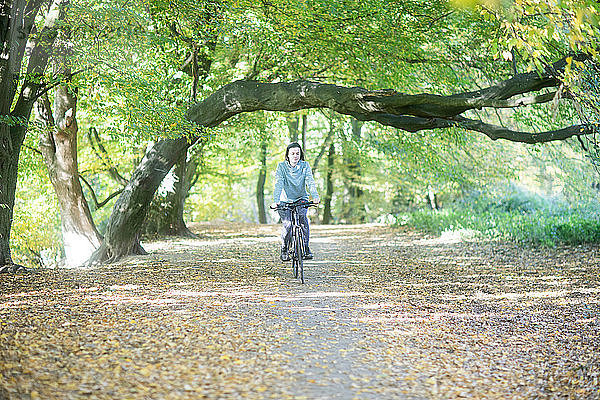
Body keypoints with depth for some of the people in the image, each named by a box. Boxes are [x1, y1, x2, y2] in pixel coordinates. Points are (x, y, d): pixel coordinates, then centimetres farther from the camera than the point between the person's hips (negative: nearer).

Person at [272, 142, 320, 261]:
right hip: (285, 200, -1)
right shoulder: (282, 166, -9)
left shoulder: (305, 165, -5)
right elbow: (278, 184, -20)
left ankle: (306, 248, -15)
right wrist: (276, 201, -36)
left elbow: (310, 181, -17)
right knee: (287, 224, -20)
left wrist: (315, 196, -35)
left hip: (301, 199, 1)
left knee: (303, 218, -26)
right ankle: (284, 249, 4)